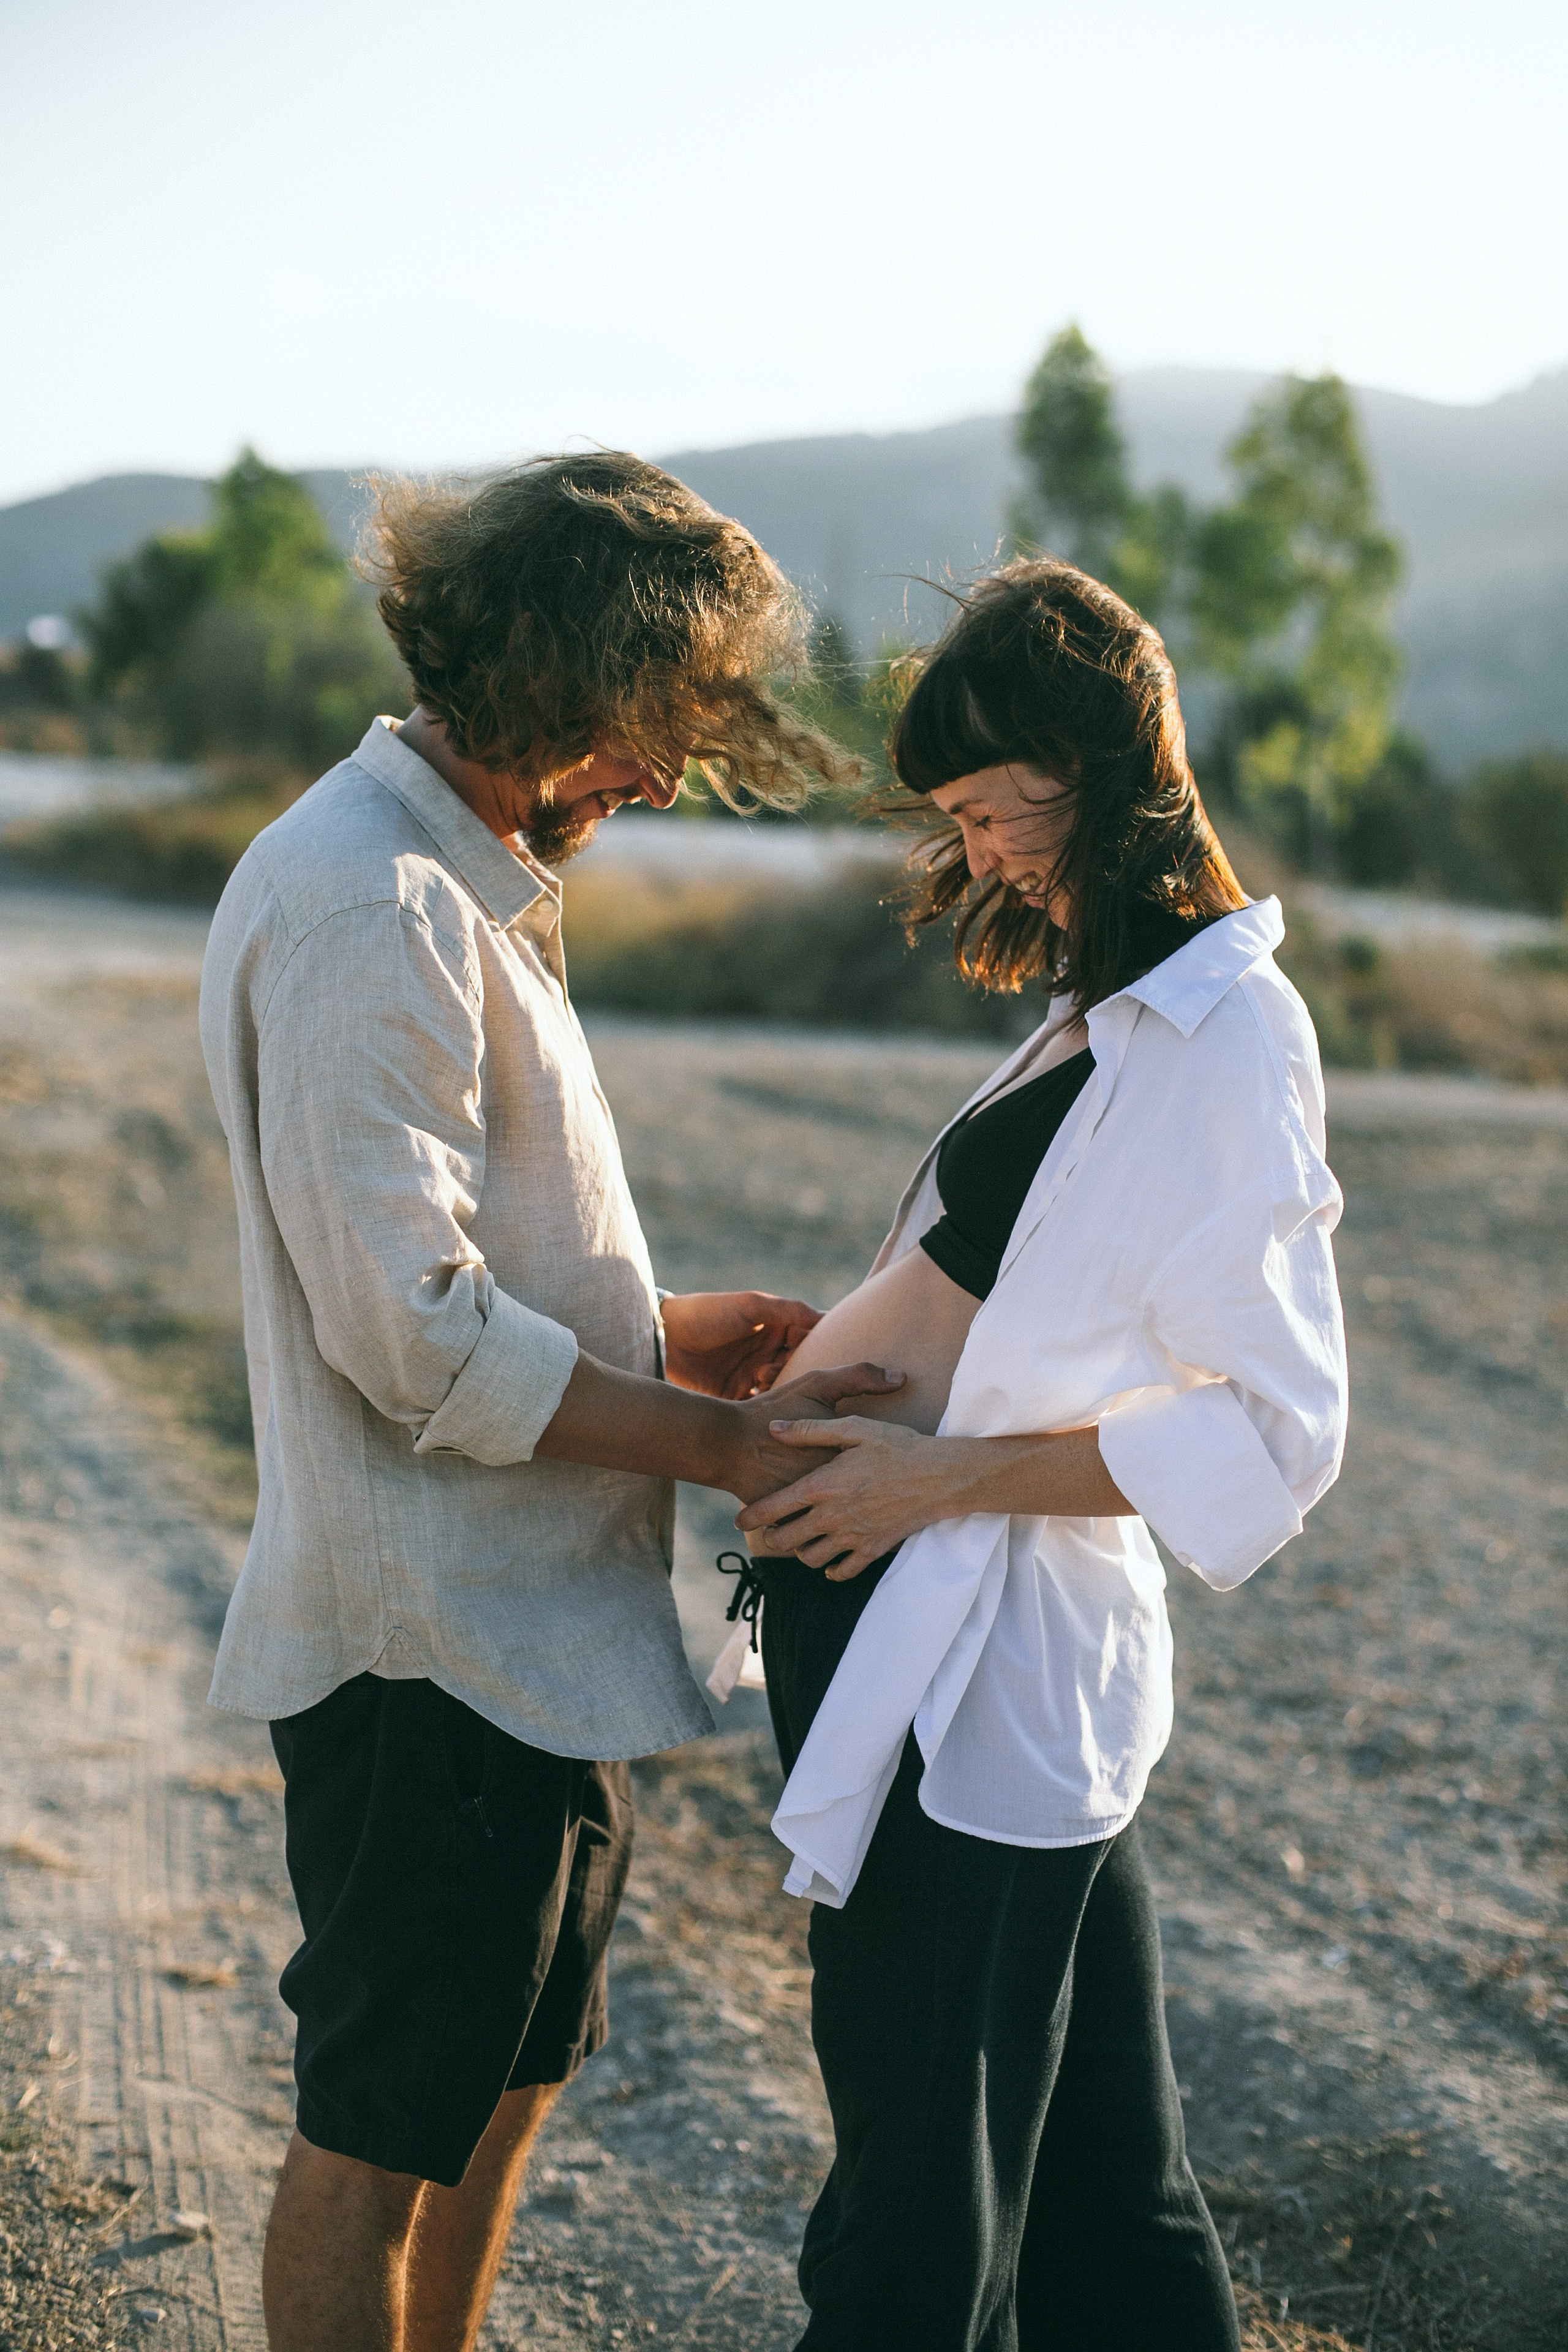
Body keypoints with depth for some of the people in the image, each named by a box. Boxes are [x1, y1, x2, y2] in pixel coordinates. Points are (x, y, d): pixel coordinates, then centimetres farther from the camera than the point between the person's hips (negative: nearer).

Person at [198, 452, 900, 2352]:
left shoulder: (466, 877, 13)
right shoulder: (365, 910, -21)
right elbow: (416, 1335, -25)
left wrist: (663, 1332, 10)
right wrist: (724, 1445, -18)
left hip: (523, 1626, 10)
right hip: (430, 1641, -10)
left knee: (508, 2071, 22)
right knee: (380, 2126, 5)